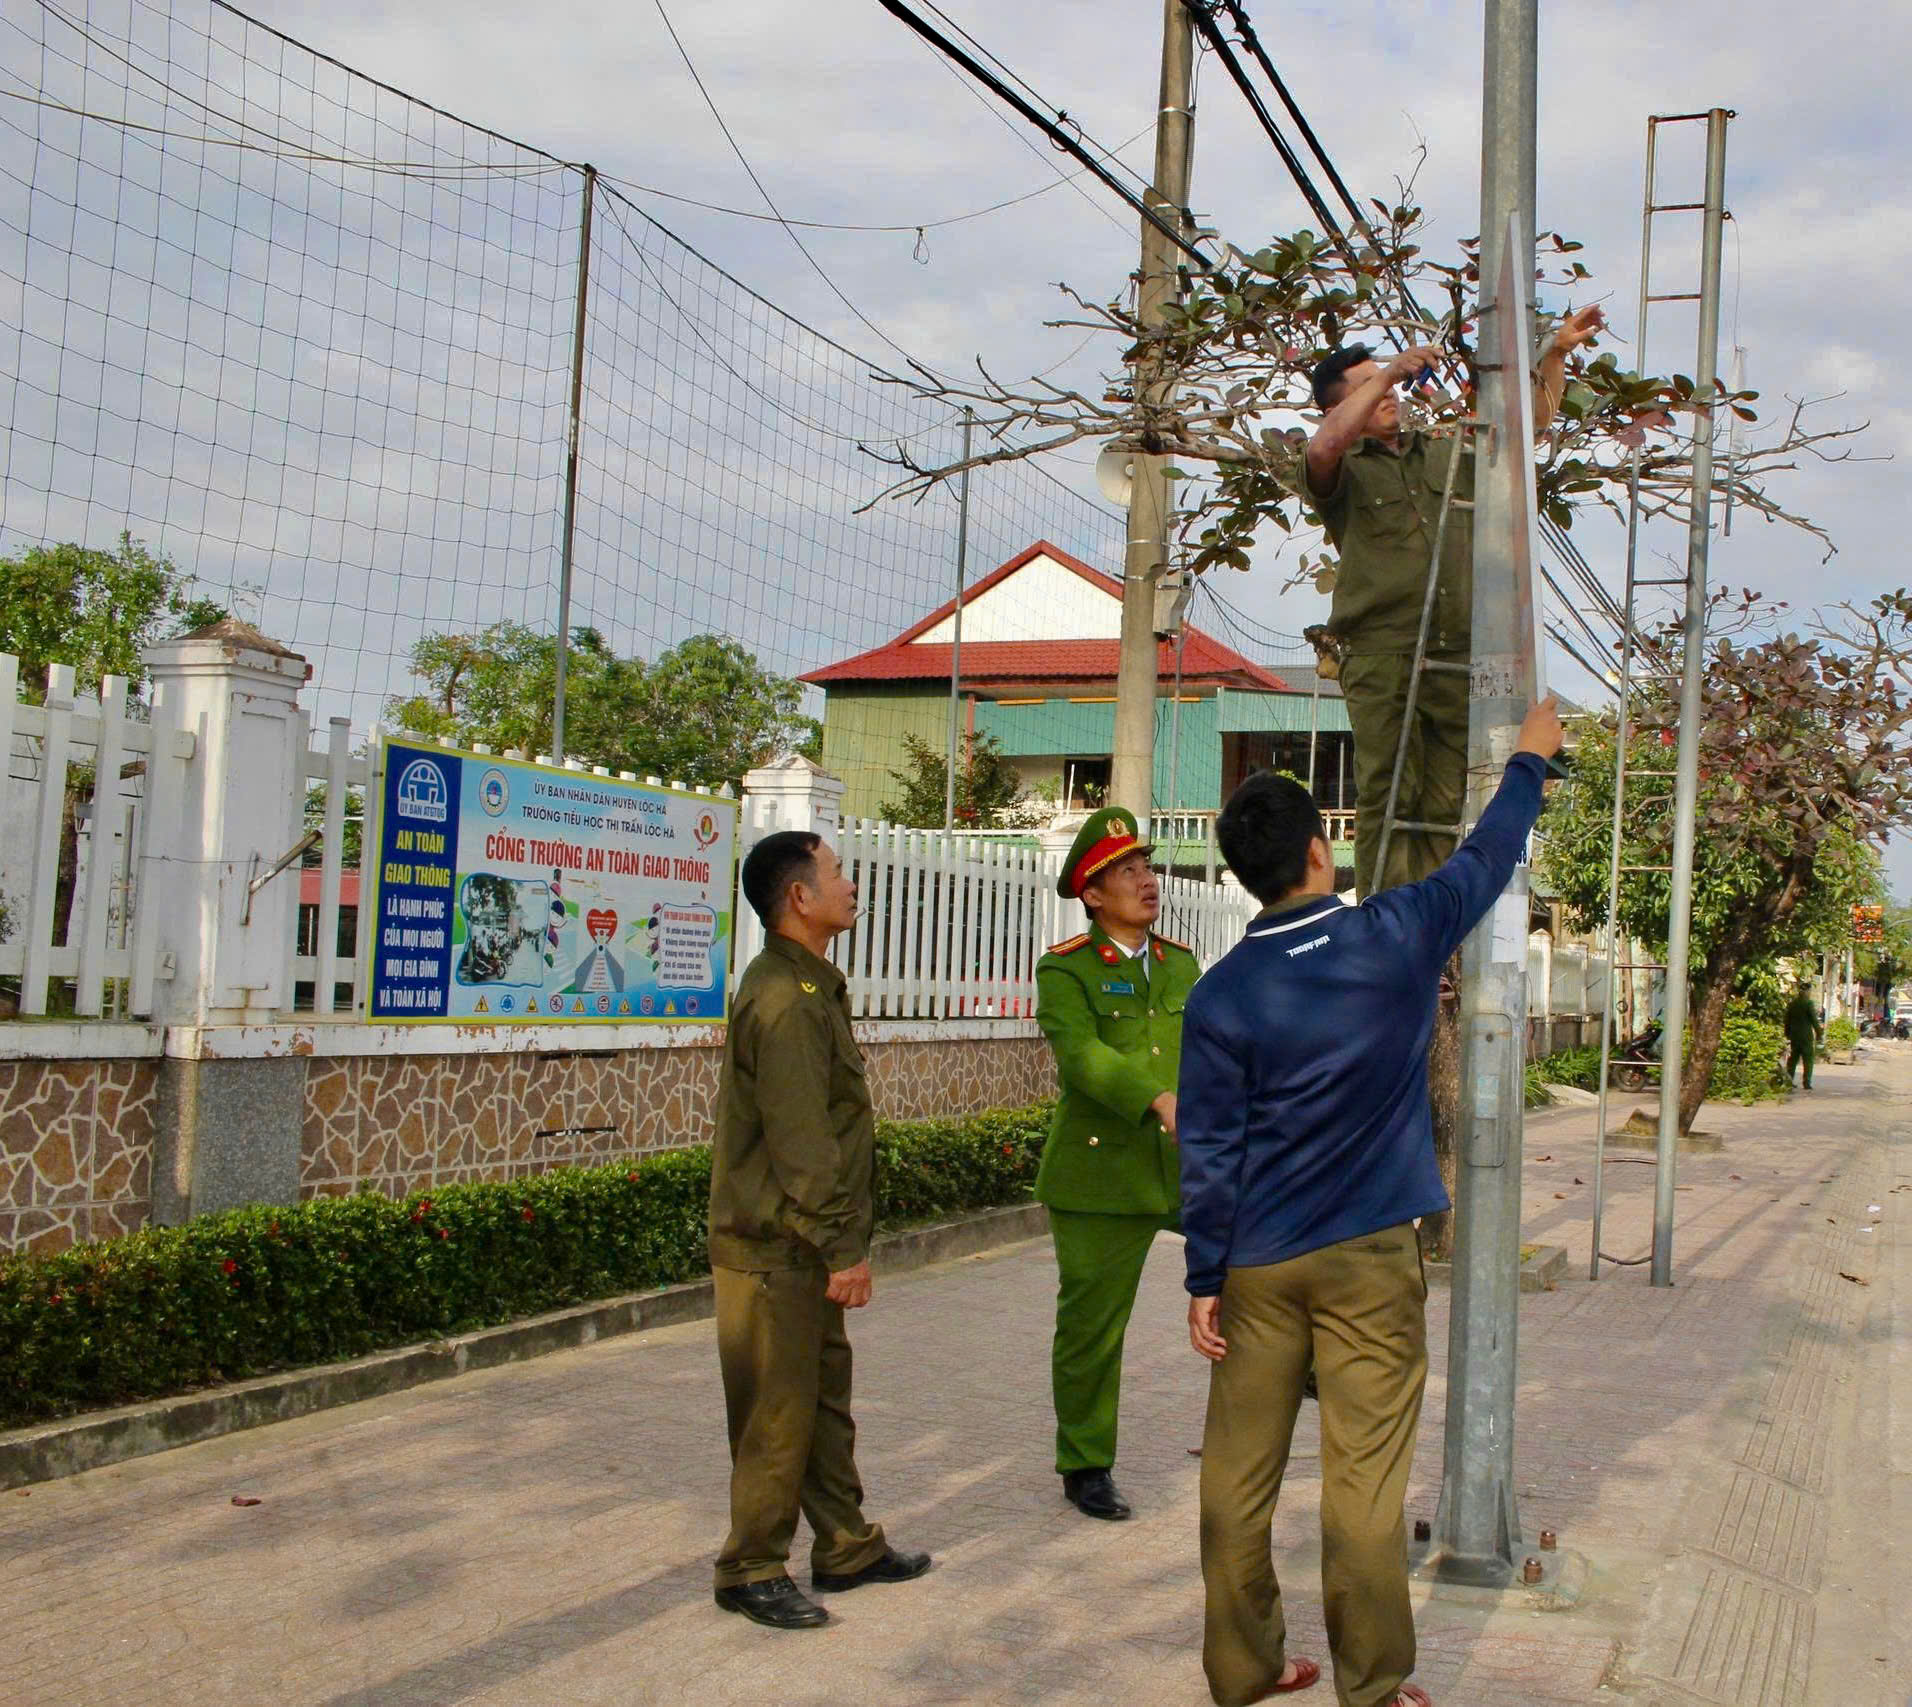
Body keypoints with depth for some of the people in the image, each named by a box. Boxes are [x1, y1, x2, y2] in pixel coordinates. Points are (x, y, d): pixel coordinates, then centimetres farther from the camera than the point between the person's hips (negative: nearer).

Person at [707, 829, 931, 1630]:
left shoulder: (806, 986, 13)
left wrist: (839, 1244, 20)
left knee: (824, 1398, 17)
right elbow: (800, 1144, -23)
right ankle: (751, 1571, 12)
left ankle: (846, 1547, 28)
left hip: (802, 1249, 10)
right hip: (775, 1250, -10)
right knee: (777, 1414, 0)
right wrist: (840, 1249, -20)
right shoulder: (784, 1001, -20)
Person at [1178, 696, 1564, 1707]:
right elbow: (1485, 860, 12)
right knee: (1365, 1478, 3)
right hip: (1370, 1258, -1)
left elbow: (1208, 1150, -2)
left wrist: (1205, 1278, 5)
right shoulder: (1396, 938, -6)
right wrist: (1529, 760, 27)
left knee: (1240, 1471, 10)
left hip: (1259, 1263, 2)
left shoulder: (1222, 996, -4)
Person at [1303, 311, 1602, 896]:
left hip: (1458, 659, 5)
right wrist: (1390, 372, -19)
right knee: (1388, 798, -8)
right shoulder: (1344, 472, 5)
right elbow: (1325, 445, -19)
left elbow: (1532, 420, 26)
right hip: (1381, 657, -5)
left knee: (1449, 804, 3)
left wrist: (1556, 355, 12)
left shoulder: (1448, 453, 22)